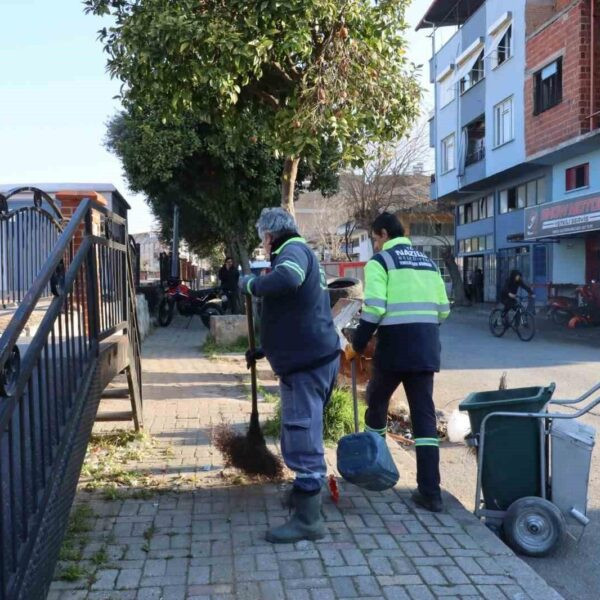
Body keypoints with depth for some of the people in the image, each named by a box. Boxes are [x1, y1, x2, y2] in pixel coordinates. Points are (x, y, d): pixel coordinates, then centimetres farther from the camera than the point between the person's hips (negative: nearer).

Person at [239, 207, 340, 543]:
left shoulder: (294, 249, -11)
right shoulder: (302, 254, 21)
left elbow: (287, 279, -37)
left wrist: (251, 284, -19)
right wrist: (264, 350, 29)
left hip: (307, 363, -11)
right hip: (314, 357, 11)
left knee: (303, 440, -7)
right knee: (304, 436, 23)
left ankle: (308, 520, -2)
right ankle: (307, 493, 39)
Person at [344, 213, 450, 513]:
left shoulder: (380, 261, -3)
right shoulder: (427, 262, 17)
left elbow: (374, 309, -15)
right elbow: (443, 309, 15)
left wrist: (356, 345, -4)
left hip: (394, 347, -5)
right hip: (426, 349, 5)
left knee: (376, 402, 19)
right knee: (424, 414, 4)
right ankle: (430, 492, 1)